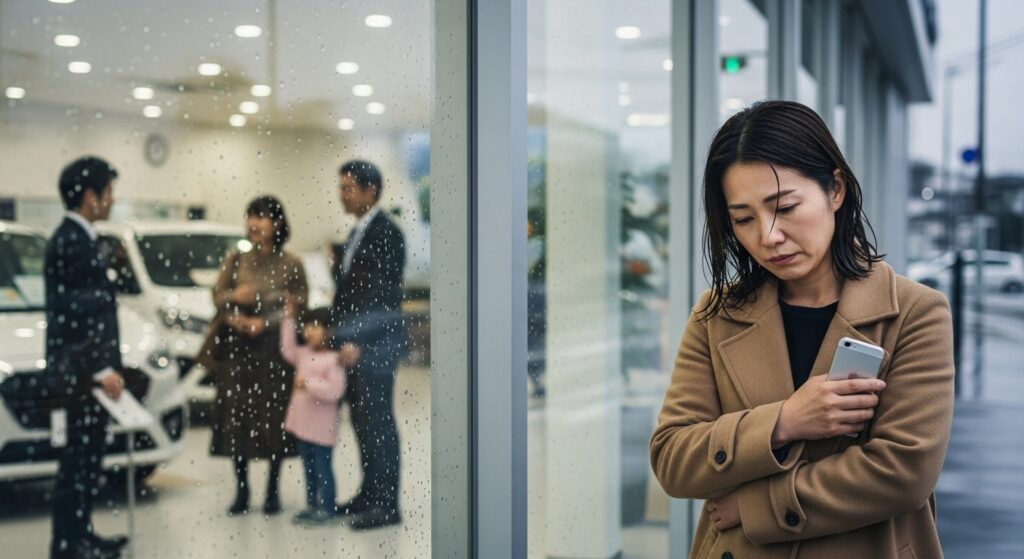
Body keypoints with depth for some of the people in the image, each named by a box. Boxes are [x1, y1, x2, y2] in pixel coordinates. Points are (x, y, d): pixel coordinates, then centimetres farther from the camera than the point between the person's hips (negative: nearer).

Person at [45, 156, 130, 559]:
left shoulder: (77, 238, 14)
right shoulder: (70, 243, -18)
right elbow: (73, 314, -22)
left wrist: (103, 364, 20)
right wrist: (100, 368, -21)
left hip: (85, 368, 10)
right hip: (80, 369, -10)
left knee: (87, 453, 15)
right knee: (79, 455, -4)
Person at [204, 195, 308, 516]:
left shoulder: (291, 264, 1)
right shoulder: (236, 260, 9)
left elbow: (299, 305, -3)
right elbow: (217, 296, 8)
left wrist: (265, 322, -14)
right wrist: (234, 297, -13)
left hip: (275, 348, -2)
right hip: (237, 348, 2)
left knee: (274, 416, -1)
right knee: (237, 415, 1)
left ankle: (273, 490, 11)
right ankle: (241, 490, 11)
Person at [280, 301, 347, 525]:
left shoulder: (333, 360, -16)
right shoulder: (304, 354, 8)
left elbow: (335, 390, -23)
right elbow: (288, 349, 22)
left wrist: (309, 383, -25)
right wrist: (288, 319, 17)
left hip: (322, 428, -8)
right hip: (302, 423, 8)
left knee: (322, 468, 0)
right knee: (309, 468, 16)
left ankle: (326, 508, 8)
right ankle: (312, 505, 25)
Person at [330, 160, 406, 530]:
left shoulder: (386, 234, -13)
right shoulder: (357, 233, 15)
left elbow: (387, 298, -18)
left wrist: (357, 342, -19)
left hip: (374, 344, -9)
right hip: (353, 343, 9)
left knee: (378, 423, -3)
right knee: (362, 421, 14)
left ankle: (386, 504, 5)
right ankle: (369, 494, 24)